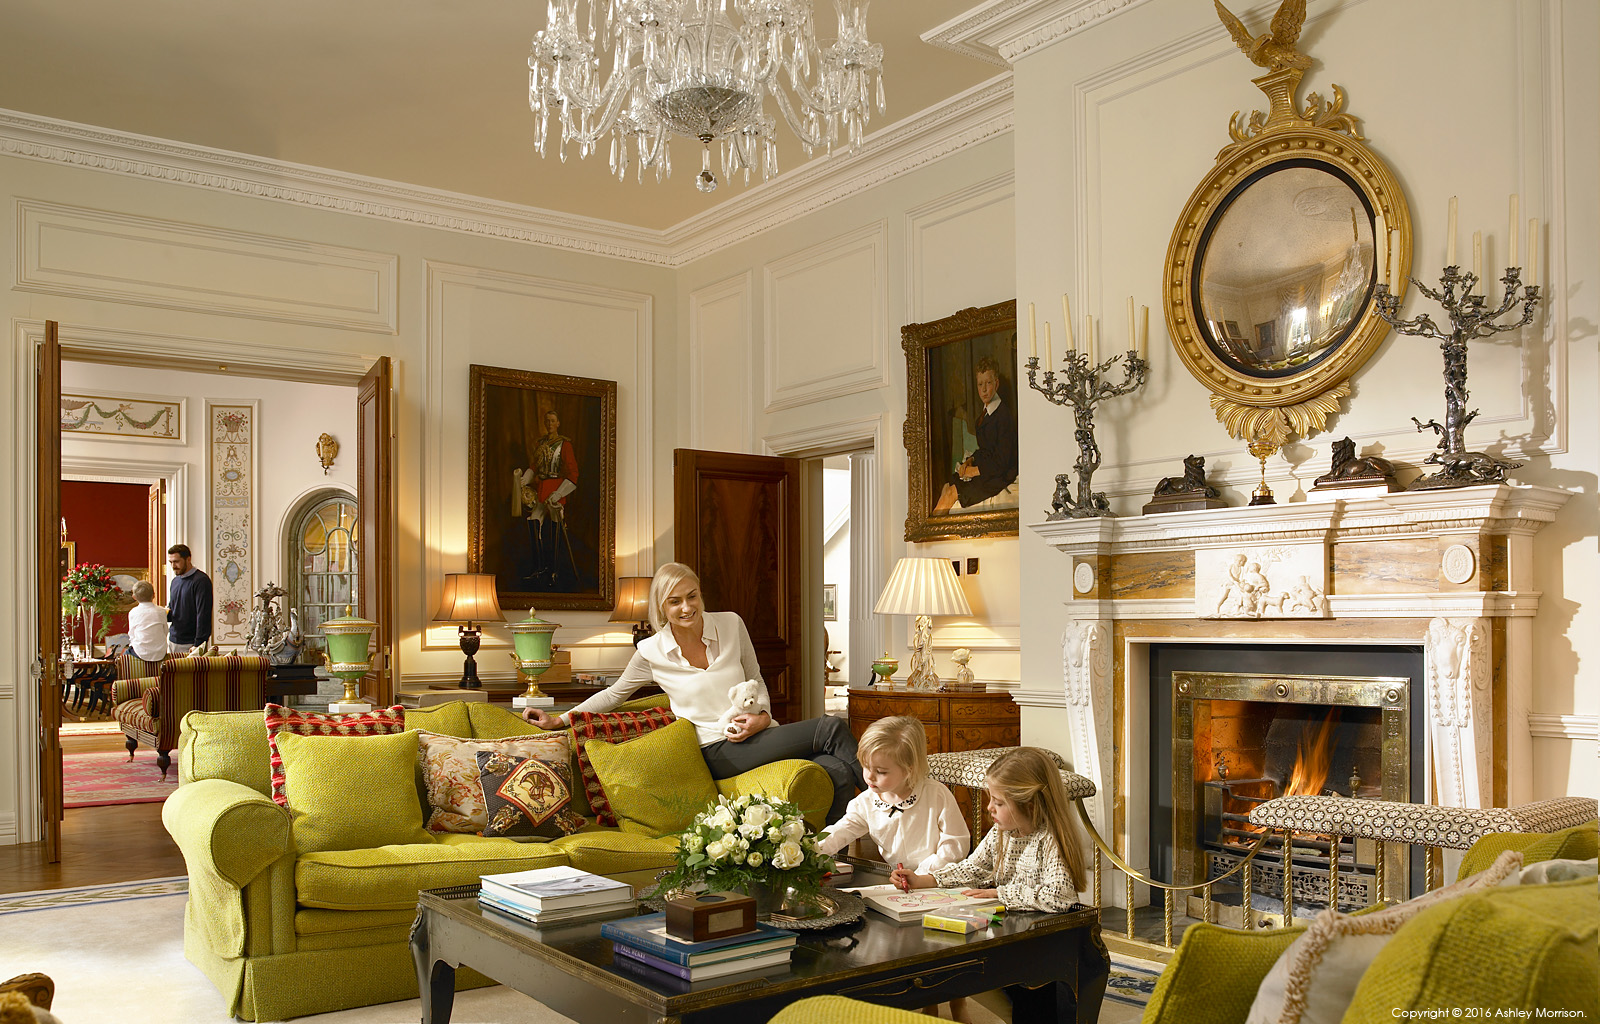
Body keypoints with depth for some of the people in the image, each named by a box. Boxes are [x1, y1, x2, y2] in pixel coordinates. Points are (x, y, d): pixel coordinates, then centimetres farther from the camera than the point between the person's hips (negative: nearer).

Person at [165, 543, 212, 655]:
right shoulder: (175, 581, 15)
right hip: (172, 640, 7)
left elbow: (203, 615, -14)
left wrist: (198, 644, -17)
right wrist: (165, 614, 2)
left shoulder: (201, 580, -11)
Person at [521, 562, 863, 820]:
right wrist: (559, 721, 11)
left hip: (758, 736, 3)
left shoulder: (731, 624, 4)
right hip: (719, 753, -3)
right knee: (831, 728, -24)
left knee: (838, 772, -26)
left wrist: (762, 715, -3)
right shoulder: (651, 653, 0)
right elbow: (615, 693, 16)